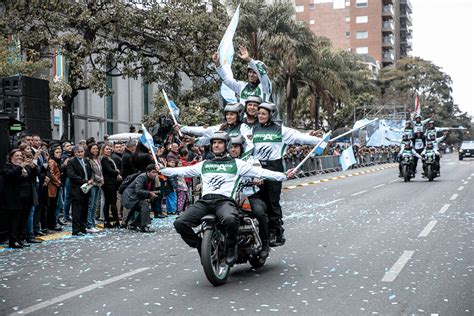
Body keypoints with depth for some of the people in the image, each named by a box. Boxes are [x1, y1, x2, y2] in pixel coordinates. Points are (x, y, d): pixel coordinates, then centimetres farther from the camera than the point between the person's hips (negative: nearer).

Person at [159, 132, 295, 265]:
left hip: (225, 200, -3)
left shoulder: (236, 163, 16)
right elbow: (183, 171, 32)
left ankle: (231, 247, -9)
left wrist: (283, 176, 1)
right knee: (180, 223, -20)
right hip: (204, 201, 4)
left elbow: (259, 172, 9)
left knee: (230, 220, -40)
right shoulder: (204, 164, 28)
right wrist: (161, 169, 31)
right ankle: (201, 246, 2)